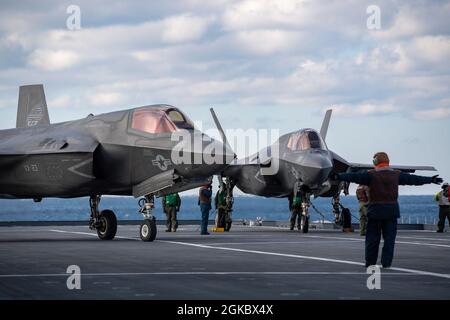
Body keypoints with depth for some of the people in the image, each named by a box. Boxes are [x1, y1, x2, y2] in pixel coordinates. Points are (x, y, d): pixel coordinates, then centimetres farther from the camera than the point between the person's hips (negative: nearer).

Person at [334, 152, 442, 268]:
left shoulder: (371, 175, -4)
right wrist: (430, 180, 25)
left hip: (375, 210, -2)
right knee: (389, 238, 6)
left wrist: (339, 176, -18)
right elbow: (414, 179, 14)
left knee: (372, 238, 4)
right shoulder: (396, 175, 6)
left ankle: (370, 263, 6)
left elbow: (354, 176, -14)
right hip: (392, 210, 2)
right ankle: (386, 263, 3)